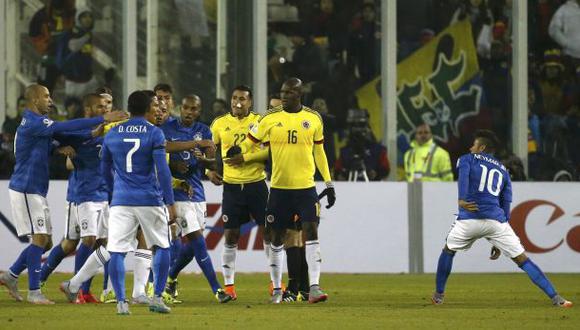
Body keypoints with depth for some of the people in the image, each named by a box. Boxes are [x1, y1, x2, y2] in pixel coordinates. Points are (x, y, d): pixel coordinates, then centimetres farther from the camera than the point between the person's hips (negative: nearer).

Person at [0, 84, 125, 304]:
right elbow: (66, 127, -27)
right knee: (40, 238, -9)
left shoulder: (36, 122, 15)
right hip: (26, 189, -10)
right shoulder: (33, 123, -18)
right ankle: (34, 292, -5)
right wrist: (102, 120, -28)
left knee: (44, 241, 10)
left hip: (35, 191, 10)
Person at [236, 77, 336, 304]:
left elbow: (319, 152, 13)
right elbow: (251, 141, 3)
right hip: (279, 188, 0)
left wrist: (329, 184, 11)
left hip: (306, 187, 0)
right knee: (277, 237, 6)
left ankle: (314, 287, -13)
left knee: (311, 231, -12)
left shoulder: (313, 119, 4)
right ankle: (277, 289, 17)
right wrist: (239, 150, -21)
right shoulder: (270, 118, 0)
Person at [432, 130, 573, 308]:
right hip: (496, 219, 2)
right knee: (522, 259, 2)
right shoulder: (502, 170, 26)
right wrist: (499, 242, 26)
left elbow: (463, 175, -8)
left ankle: (438, 294, 28)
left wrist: (461, 200, -22)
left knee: (448, 250, 25)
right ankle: (555, 297, -9)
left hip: (469, 218, -2)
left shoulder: (467, 159, 17)